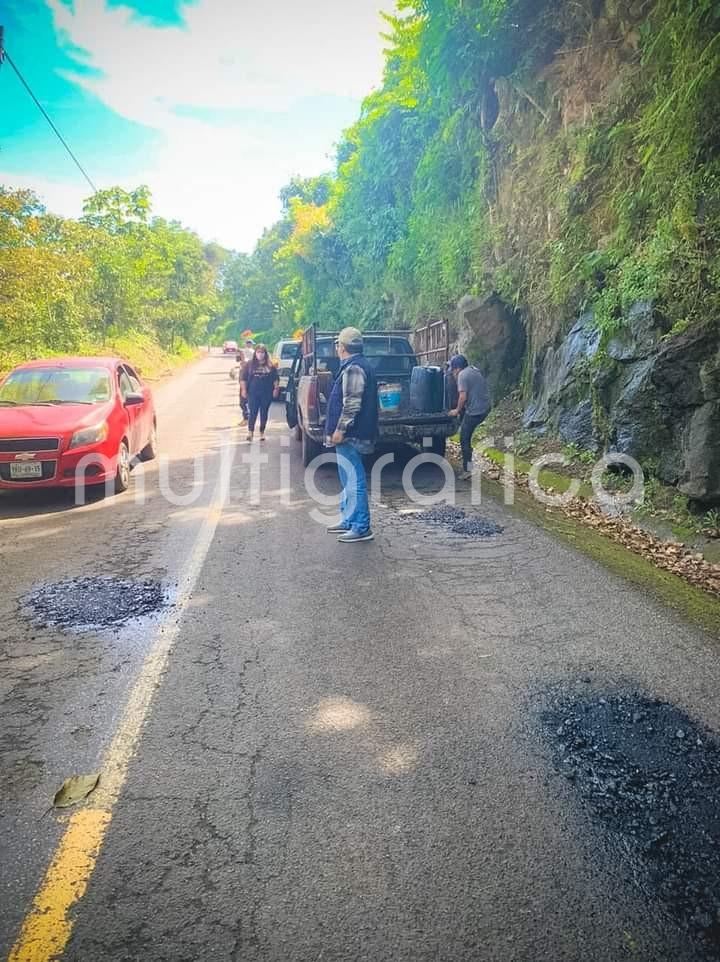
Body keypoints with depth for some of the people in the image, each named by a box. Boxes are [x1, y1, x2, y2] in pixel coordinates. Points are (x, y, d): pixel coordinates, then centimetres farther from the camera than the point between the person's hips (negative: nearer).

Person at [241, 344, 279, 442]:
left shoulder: (270, 365, 6)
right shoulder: (250, 364, 6)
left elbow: (276, 379, 8)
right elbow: (244, 378, 6)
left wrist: (276, 389, -1)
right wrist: (243, 389, -1)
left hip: (266, 394, 1)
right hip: (253, 393, -1)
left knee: (264, 413, 6)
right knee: (252, 413, -7)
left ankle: (262, 432, 16)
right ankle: (250, 432, -5)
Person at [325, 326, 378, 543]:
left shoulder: (353, 368, -16)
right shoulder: (359, 365, 18)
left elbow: (352, 404, -23)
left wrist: (340, 429, -20)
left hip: (350, 435, -11)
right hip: (350, 435, 11)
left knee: (354, 480, -7)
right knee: (348, 479, 18)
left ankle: (361, 528, -2)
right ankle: (348, 520, 28)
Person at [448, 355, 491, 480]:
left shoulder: (462, 375, -12)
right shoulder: (475, 369, 15)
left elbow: (463, 397, -19)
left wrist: (457, 410, -4)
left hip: (475, 411, -9)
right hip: (485, 407, 9)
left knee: (465, 439, 2)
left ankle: (467, 470, 4)